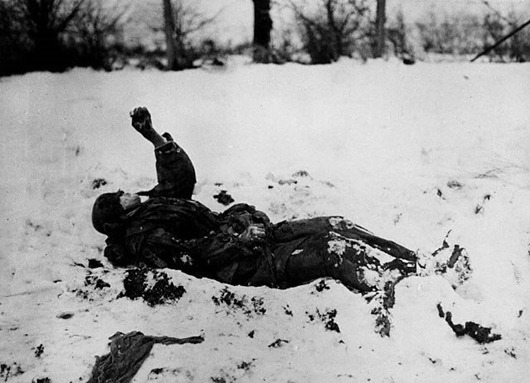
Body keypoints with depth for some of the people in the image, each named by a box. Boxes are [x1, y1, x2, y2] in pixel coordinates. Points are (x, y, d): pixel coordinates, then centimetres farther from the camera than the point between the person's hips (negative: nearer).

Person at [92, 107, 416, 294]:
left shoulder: (153, 203, 20)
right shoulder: (144, 239, -9)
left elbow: (183, 176, 24)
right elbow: (192, 255, -21)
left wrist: (153, 136, 18)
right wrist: (241, 237, -22)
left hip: (256, 234, 10)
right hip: (248, 265, -10)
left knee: (336, 226, -2)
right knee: (332, 250, -24)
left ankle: (409, 261, -2)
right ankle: (402, 280, -26)